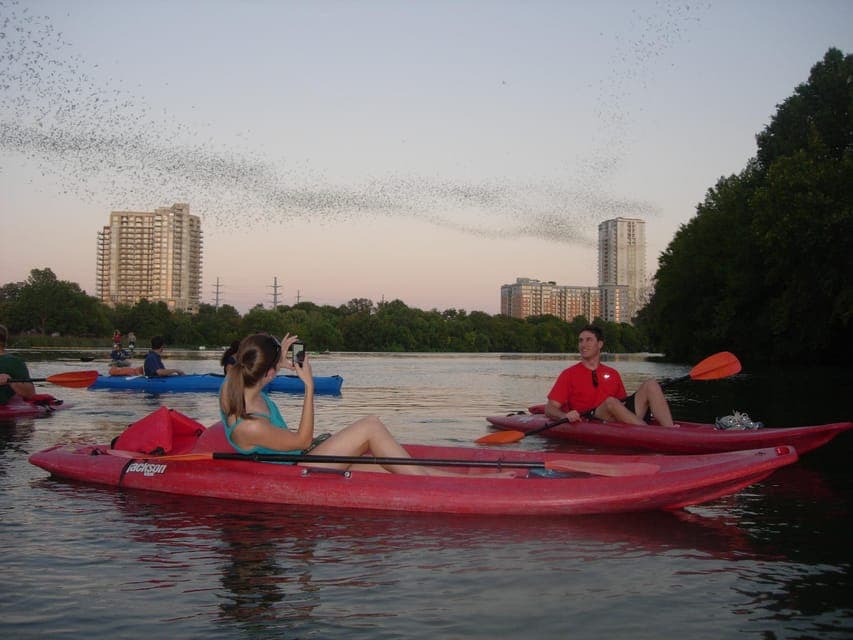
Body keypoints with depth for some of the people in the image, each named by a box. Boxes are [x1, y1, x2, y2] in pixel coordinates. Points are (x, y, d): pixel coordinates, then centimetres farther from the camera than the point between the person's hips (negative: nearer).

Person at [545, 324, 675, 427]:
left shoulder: (613, 374, 23)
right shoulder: (569, 374, 10)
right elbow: (550, 408, 1)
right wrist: (565, 416, -21)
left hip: (618, 422, 5)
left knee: (650, 385, -8)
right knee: (611, 402, -35)